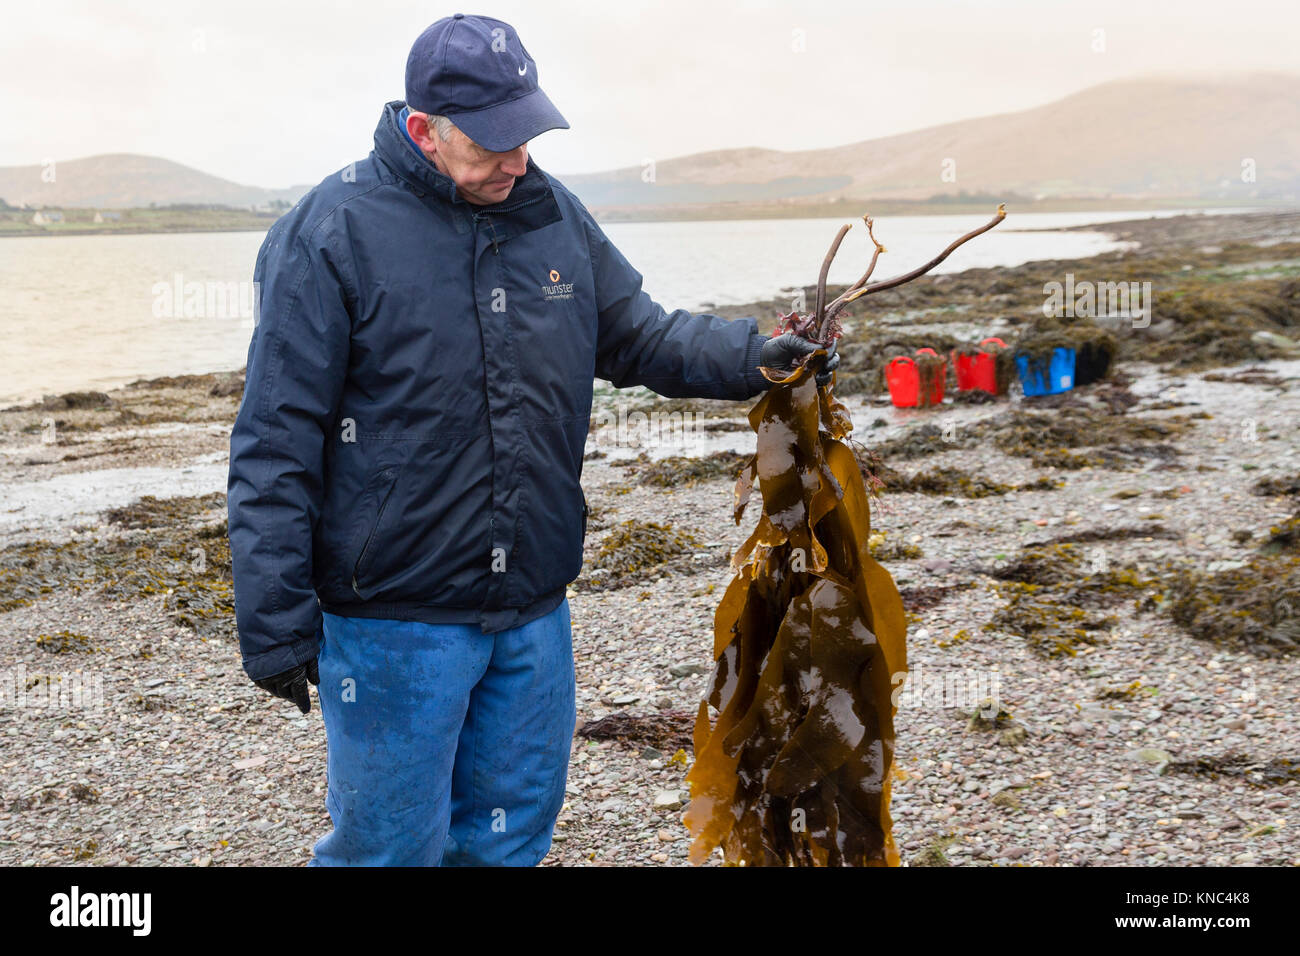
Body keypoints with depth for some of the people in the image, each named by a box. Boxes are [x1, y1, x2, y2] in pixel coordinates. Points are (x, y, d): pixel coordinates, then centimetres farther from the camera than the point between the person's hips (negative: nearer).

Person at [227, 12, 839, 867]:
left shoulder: (552, 214, 5)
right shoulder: (334, 231, -13)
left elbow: (640, 334, 14)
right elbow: (275, 449, -12)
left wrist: (751, 354, -6)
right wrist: (277, 627, -13)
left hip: (534, 607, 6)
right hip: (396, 619, -5)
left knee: (513, 834, 20)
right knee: (393, 843, 8)